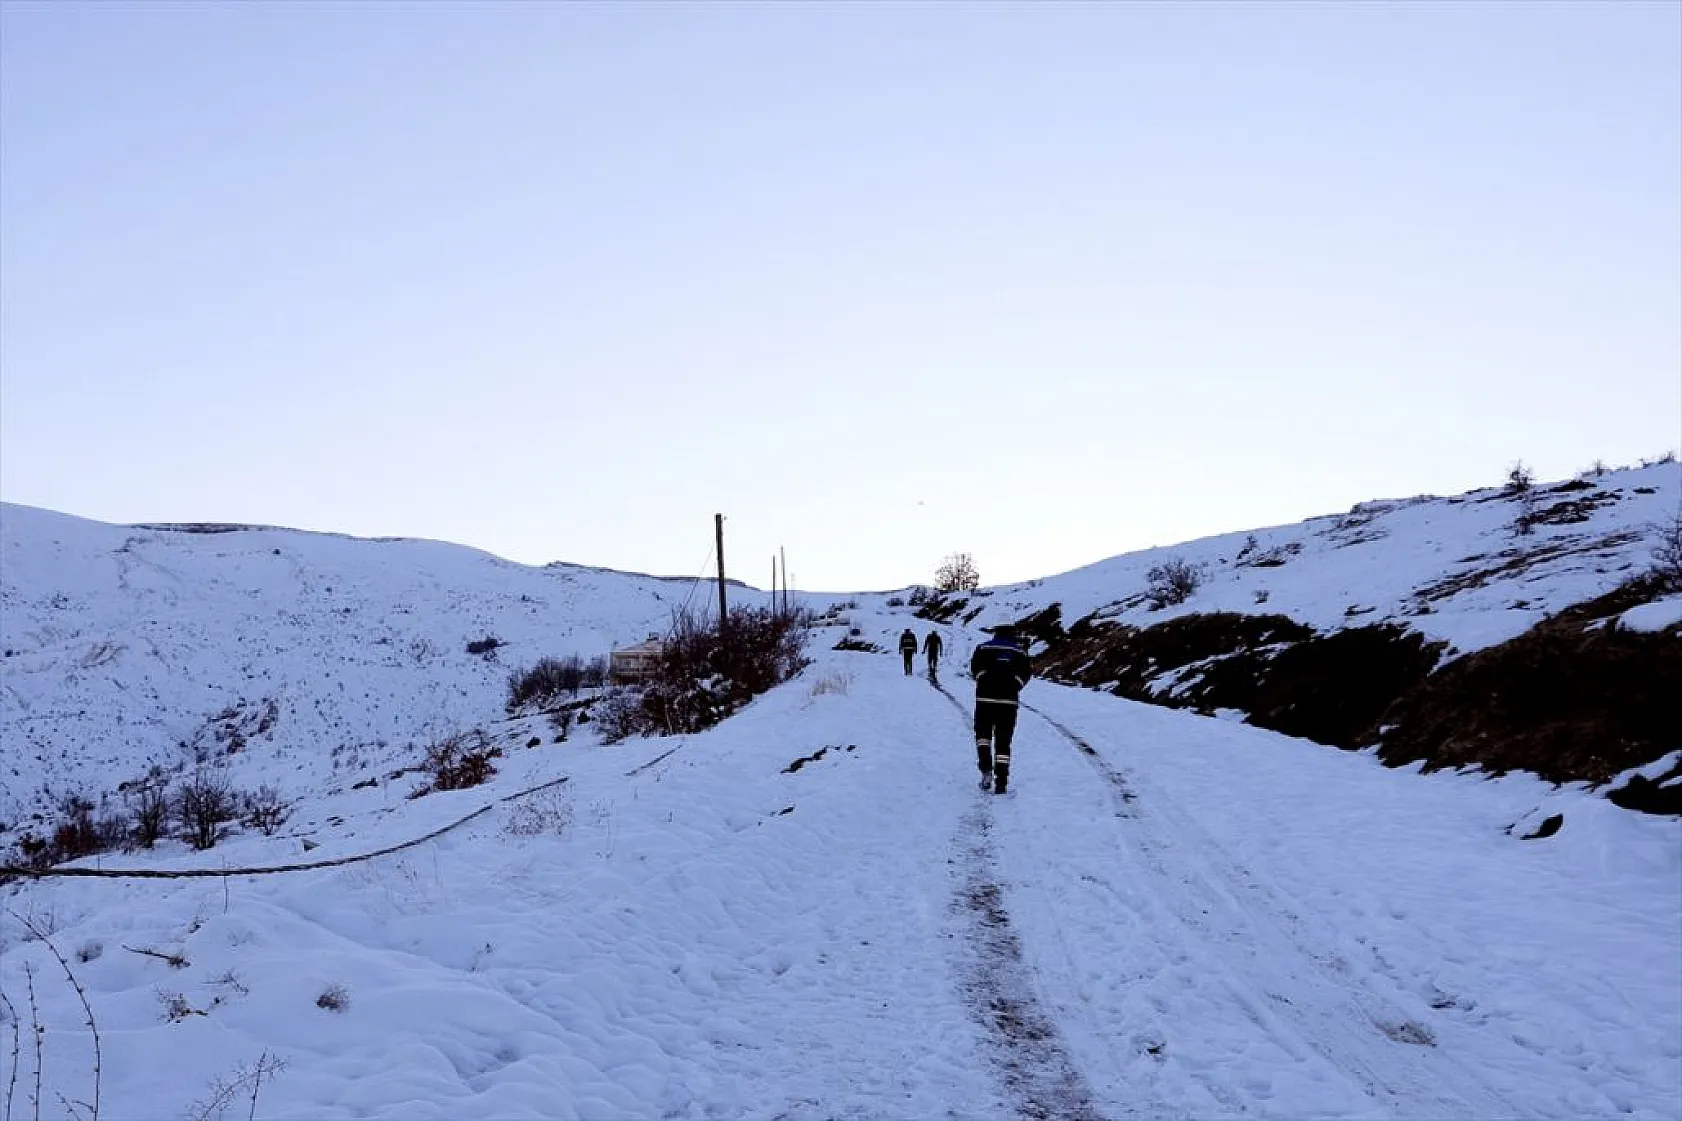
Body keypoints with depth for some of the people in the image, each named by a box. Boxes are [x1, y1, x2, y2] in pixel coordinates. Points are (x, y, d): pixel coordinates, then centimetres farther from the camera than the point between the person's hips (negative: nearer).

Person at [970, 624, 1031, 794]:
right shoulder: (1018, 652, 7)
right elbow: (1026, 672, 0)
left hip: (985, 698, -1)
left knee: (983, 734, 17)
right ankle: (1001, 783, -1)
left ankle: (986, 769, -3)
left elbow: (975, 667, -5)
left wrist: (984, 683, 8)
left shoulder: (984, 648, 3)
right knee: (1003, 741, 4)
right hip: (1008, 701, 1)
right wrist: (1013, 687, 9)